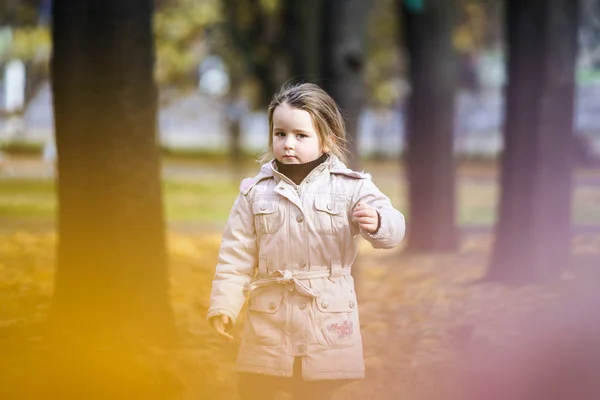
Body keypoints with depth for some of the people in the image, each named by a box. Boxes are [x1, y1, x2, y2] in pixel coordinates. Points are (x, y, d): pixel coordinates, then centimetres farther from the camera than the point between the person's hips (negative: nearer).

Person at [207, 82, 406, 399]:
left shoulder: (352, 187, -5)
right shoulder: (255, 192, 2)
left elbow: (392, 229, -14)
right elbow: (236, 254, 4)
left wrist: (377, 223, -38)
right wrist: (223, 305, -3)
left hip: (327, 318, -2)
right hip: (269, 317, 2)